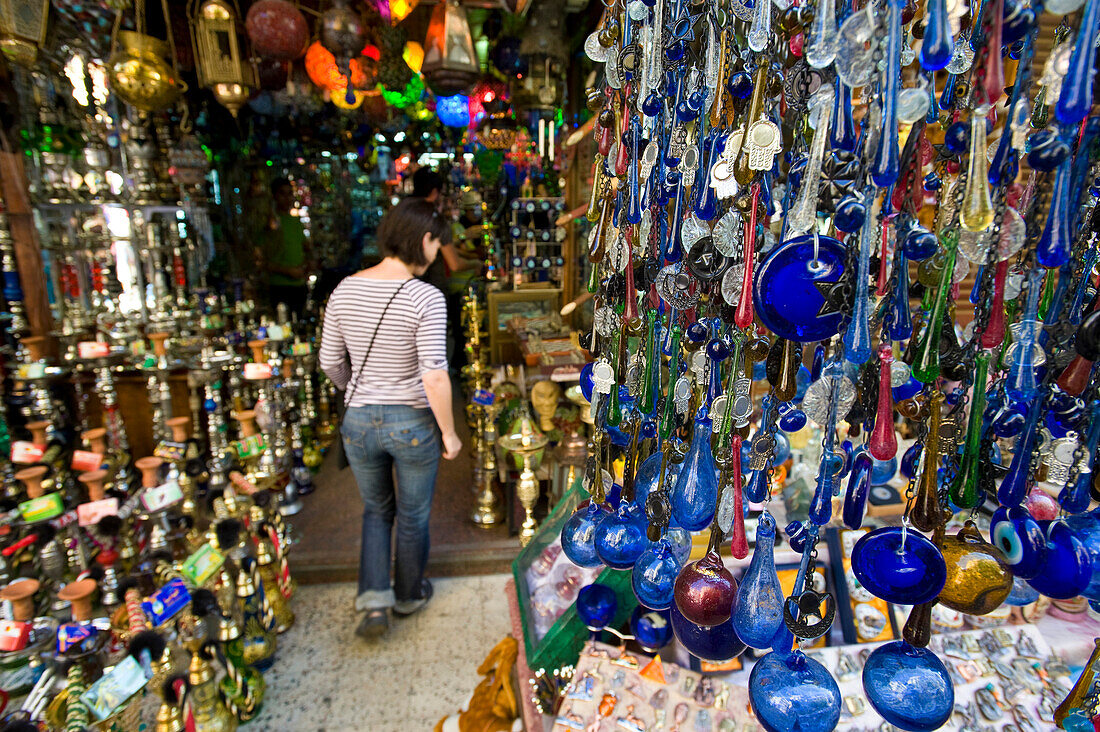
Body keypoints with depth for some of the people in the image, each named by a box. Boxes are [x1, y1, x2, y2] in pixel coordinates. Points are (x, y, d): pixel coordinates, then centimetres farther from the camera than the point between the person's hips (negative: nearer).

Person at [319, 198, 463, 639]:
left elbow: (330, 363, 4)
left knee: (376, 509, 28)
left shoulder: (344, 290, -3)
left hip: (359, 421, 4)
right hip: (413, 423, -4)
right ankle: (409, 596, 42)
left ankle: (373, 601, 24)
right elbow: (434, 376, -23)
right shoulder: (426, 298, -20)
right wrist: (449, 433, -10)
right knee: (413, 517, 20)